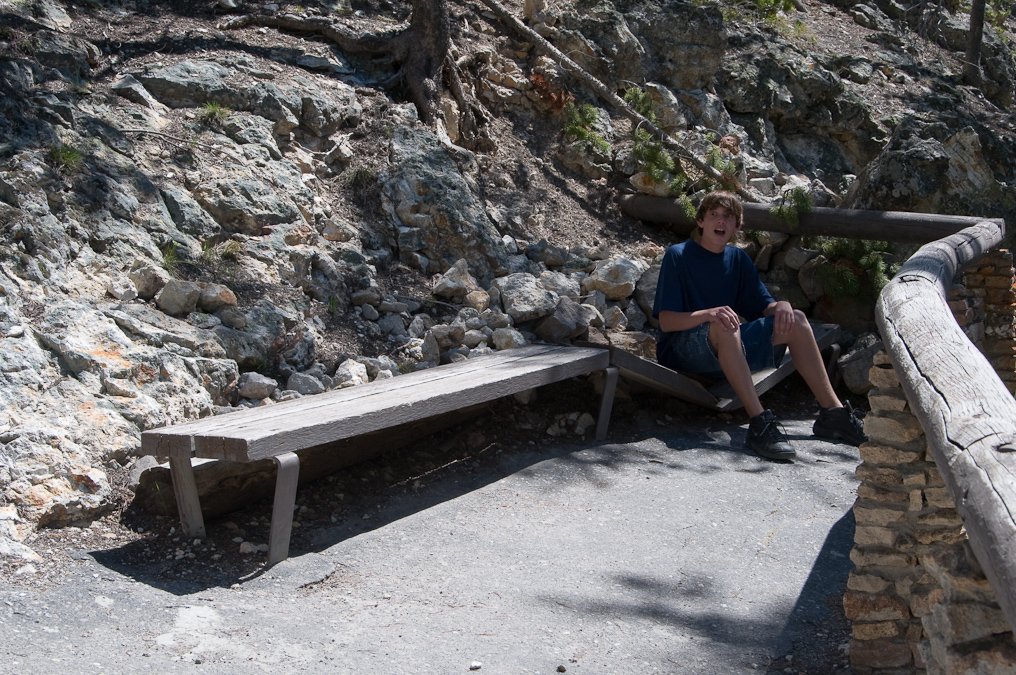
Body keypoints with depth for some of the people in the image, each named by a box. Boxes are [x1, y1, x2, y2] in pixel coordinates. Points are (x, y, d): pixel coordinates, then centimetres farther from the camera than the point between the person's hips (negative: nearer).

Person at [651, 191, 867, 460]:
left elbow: (764, 307, 8)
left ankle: (832, 413, -8)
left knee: (795, 319, -9)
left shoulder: (738, 259, 11)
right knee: (725, 325, -37)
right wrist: (708, 314, -33)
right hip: (681, 352, -6)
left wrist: (781, 306, -16)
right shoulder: (678, 256, -6)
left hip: (728, 352, 6)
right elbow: (666, 321, -15)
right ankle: (760, 424, -44)